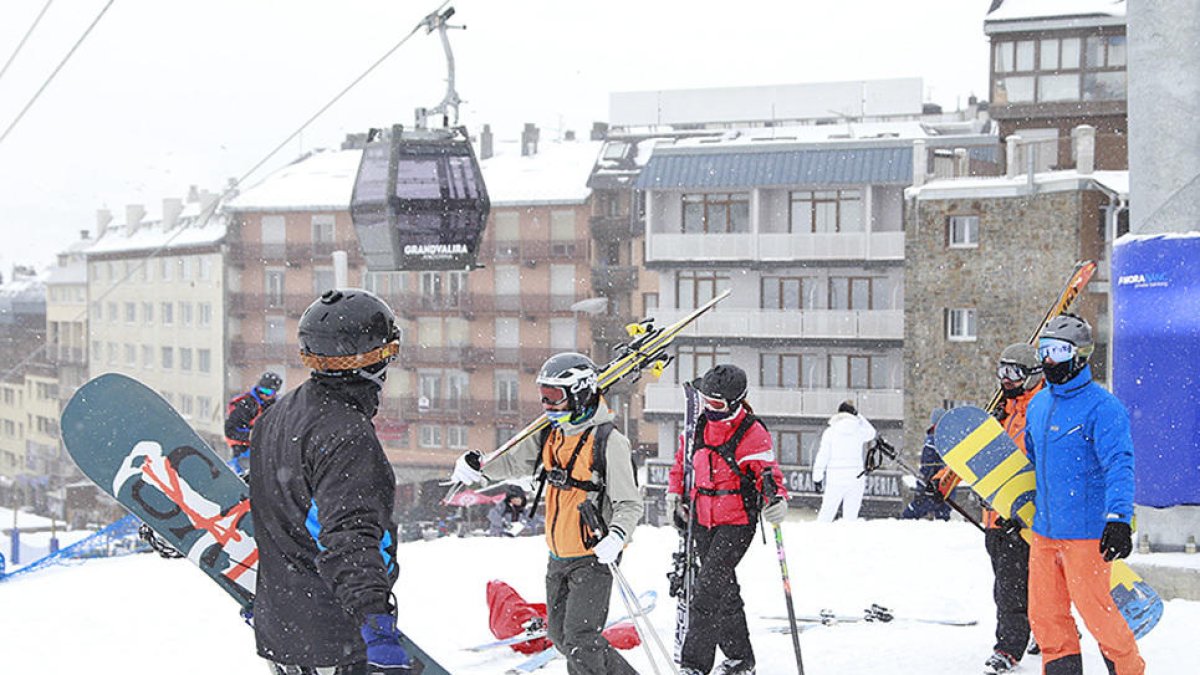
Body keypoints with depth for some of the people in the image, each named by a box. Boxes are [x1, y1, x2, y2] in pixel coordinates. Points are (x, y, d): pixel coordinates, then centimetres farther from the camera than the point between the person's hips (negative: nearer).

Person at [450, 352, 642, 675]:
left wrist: (616, 537, -36)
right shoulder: (549, 434, 5)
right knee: (559, 633, 18)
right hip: (559, 556, 9)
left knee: (580, 641, -15)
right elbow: (513, 463, 14)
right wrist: (477, 466, -6)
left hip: (594, 556, -9)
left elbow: (630, 503, -17)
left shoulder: (609, 441, -17)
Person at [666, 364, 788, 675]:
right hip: (702, 521, 6)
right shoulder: (698, 426, 4)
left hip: (737, 523, -6)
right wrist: (675, 494, 8)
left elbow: (768, 473, -13)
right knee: (724, 591, 15)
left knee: (708, 588, -15)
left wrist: (777, 499, -32)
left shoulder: (753, 434, -13)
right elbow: (681, 461, 18)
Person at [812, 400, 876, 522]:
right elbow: (872, 433, 27)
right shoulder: (859, 431, 2)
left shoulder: (830, 431, -2)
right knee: (851, 516, 4)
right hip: (856, 479, 1)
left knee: (826, 513, 4)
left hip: (835, 479, -1)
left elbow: (822, 456, -3)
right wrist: (858, 416, 25)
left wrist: (817, 478, 2)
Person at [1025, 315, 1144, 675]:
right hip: (1043, 529, 7)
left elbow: (1119, 466, -21)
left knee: (1095, 611, -3)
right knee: (1045, 612, 9)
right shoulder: (1038, 404, 12)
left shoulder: (1103, 408, -12)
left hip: (1087, 533, -7)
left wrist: (1119, 518, -32)